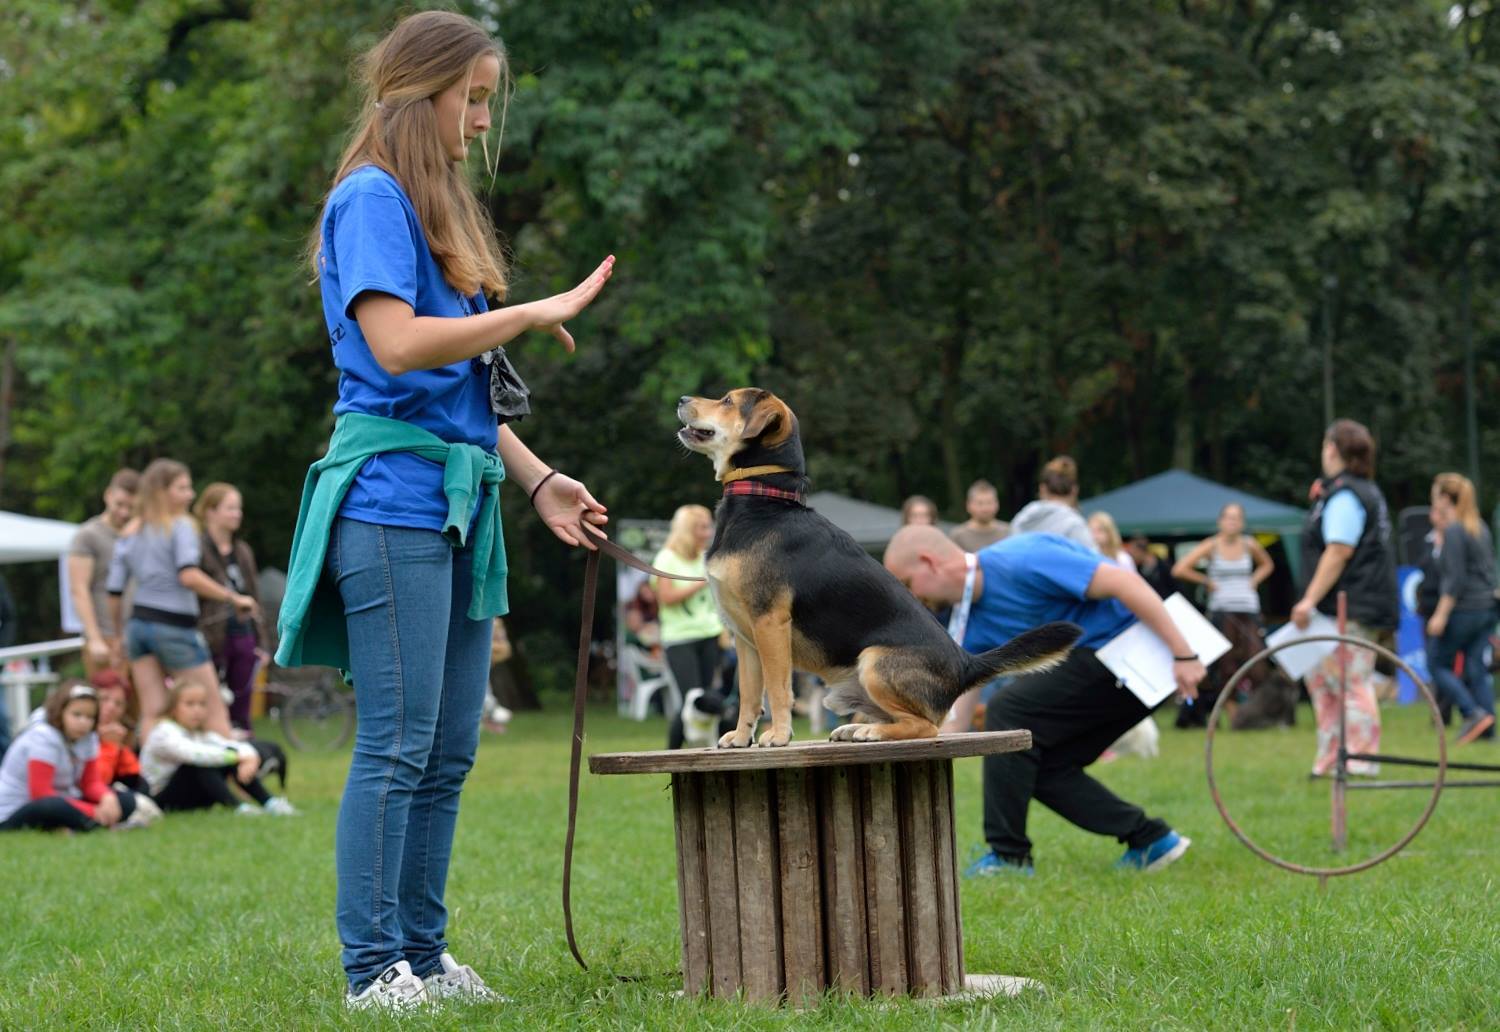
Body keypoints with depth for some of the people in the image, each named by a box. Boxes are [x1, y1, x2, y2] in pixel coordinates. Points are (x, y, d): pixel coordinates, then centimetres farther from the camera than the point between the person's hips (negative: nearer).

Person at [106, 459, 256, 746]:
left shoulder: (129, 534, 13)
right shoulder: (181, 526, -6)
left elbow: (114, 593, 11)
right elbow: (189, 576, -22)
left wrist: (121, 632, 20)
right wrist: (233, 598, -19)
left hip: (138, 623, 6)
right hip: (175, 625, -6)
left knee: (151, 712, 3)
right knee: (214, 710, 0)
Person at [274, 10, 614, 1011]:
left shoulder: (443, 209, 22)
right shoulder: (371, 199, -6)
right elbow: (397, 345, -20)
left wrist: (539, 480, 18)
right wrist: (537, 312, -16)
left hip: (461, 504, 9)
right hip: (394, 499, -9)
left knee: (449, 753, 8)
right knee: (398, 746, -9)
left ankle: (423, 953, 14)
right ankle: (373, 969, -5)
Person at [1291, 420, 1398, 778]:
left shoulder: (1344, 496, -13)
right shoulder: (1367, 492, 20)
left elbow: (1339, 552, -21)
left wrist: (1310, 600, -23)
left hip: (1350, 611, -11)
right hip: (1351, 610, 11)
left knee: (1352, 684, -10)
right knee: (1321, 680, 14)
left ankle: (1362, 763, -9)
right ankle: (1329, 761, 17)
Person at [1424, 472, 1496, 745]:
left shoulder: (1453, 531, -12)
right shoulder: (1480, 528, 14)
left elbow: (1455, 577, -18)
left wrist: (1441, 614, -18)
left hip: (1462, 609, -8)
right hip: (1486, 608, 8)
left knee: (1437, 663, 3)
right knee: (1477, 670, 6)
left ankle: (1474, 713, -10)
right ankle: (1487, 729, 0)